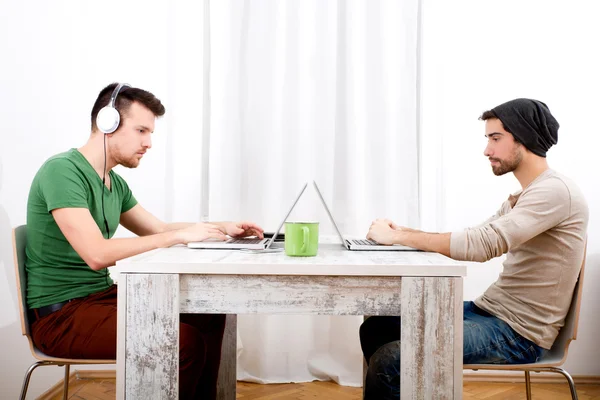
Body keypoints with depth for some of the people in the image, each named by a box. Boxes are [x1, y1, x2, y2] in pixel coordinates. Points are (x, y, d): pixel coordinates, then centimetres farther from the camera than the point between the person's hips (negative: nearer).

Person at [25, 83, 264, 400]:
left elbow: (158, 229, 18)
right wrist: (180, 235, -24)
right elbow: (97, 254, -29)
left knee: (209, 316, 1)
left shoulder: (115, 183, 8)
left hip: (103, 293, 9)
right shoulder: (61, 171, -18)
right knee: (186, 342, -26)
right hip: (60, 313, -9)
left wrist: (222, 228, 6)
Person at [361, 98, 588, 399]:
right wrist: (405, 233, -4)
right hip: (488, 309, 9)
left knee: (389, 360, -23)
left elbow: (482, 245, -28)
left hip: (517, 333, -9)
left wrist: (397, 237, -21)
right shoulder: (523, 197, 16)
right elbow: (474, 240, 11)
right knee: (375, 328, 5)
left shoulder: (555, 191, -17)